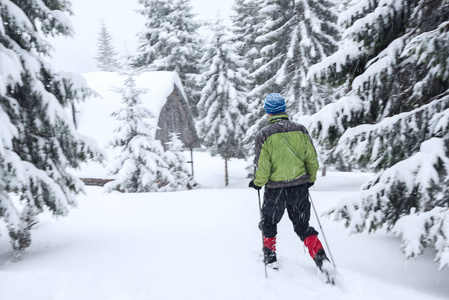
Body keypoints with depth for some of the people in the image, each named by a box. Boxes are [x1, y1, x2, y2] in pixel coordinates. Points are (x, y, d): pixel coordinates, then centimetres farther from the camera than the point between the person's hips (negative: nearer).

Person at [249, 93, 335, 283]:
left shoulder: (264, 135, -11)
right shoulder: (300, 130, -2)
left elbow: (262, 167, -12)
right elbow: (312, 159, 1)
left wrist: (257, 183, 7)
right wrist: (311, 179, 17)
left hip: (276, 189, -3)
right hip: (300, 187, 3)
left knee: (269, 223, 22)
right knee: (303, 227, 16)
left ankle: (270, 258, 33)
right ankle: (321, 259, 2)